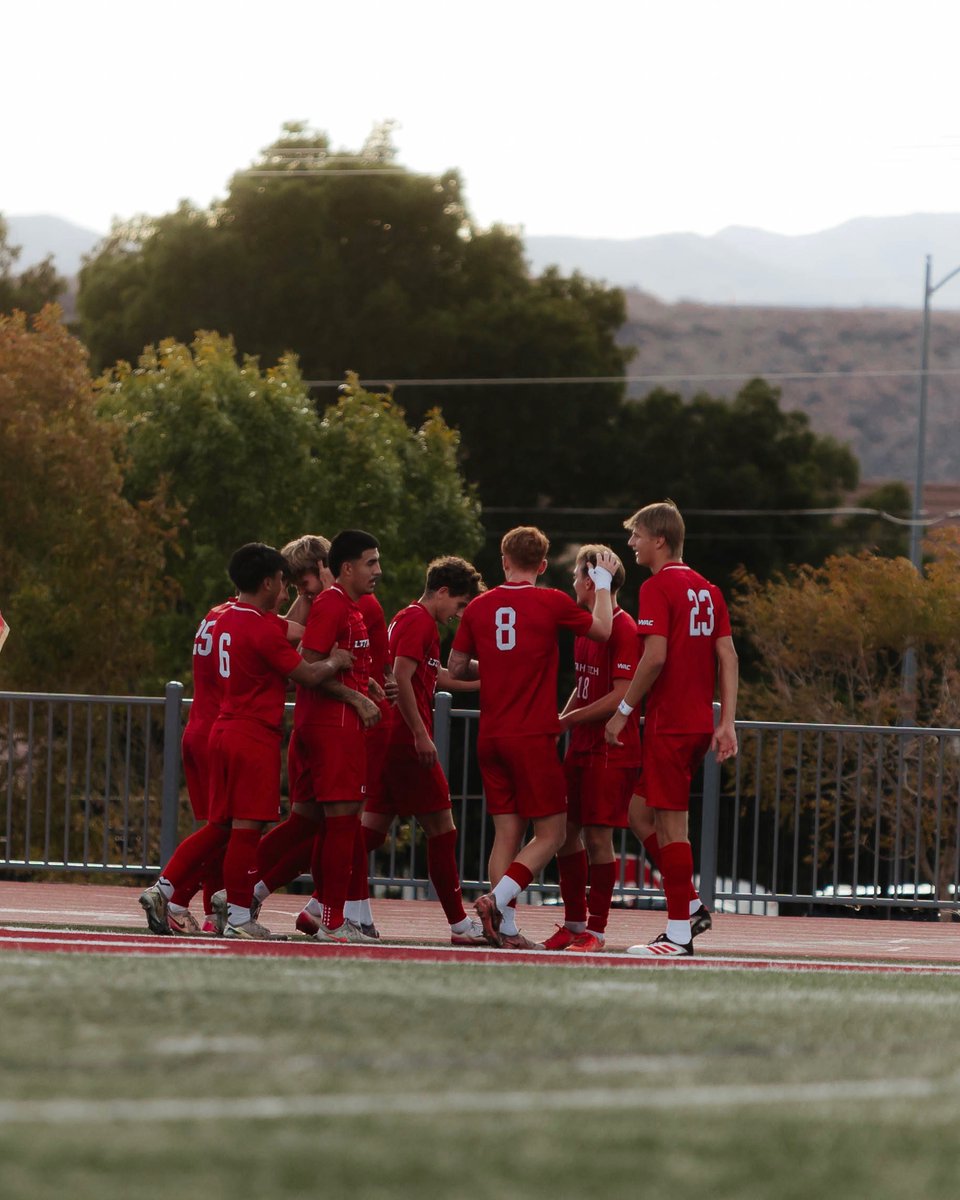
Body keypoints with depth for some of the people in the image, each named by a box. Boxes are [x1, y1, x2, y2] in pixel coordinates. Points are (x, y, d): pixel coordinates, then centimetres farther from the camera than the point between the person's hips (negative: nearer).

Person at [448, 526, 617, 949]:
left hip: (490, 737, 5)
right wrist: (603, 583, 21)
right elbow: (603, 629, 7)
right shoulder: (552, 602, -7)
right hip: (533, 736, -5)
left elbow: (456, 668, 12)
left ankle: (506, 929, 3)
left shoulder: (479, 606, 4)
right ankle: (498, 898, -17)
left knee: (507, 831, 9)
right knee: (550, 833, 2)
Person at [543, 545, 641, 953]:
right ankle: (574, 922, 17)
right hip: (581, 747, 9)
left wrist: (570, 719, -14)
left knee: (598, 835, -7)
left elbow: (621, 695, -18)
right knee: (565, 831, 7)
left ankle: (596, 929, 1)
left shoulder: (623, 629, -13)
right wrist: (559, 721, 8)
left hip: (612, 750, -9)